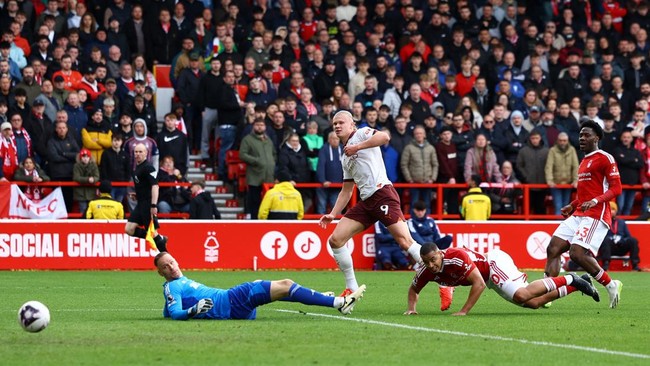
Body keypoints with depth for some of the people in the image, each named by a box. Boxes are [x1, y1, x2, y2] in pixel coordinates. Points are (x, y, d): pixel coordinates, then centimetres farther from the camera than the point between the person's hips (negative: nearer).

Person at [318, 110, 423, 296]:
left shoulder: (361, 134, 5)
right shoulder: (345, 157, 27)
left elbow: (384, 137, -18)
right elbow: (346, 190, 30)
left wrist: (357, 147, -15)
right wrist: (332, 214, 22)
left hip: (382, 194, -9)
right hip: (366, 202, 9)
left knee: (405, 241, -19)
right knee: (335, 240, 0)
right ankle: (352, 288, 8)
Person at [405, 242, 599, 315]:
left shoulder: (456, 258, -34)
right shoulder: (426, 271, -11)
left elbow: (479, 283, -35)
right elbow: (414, 289, 8)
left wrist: (463, 311, -36)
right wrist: (411, 308, -12)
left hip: (495, 262, -7)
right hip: (489, 277, 7)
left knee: (522, 295, -30)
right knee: (534, 303, 3)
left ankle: (569, 280, -9)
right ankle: (576, 284, 19)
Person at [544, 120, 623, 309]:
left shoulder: (605, 158, -5)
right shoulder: (584, 161, 24)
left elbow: (616, 188, -12)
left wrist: (595, 201, -24)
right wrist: (572, 205, 25)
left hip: (595, 215, -9)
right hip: (578, 214, 9)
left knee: (577, 253, -23)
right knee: (553, 249, -3)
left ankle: (611, 285, -6)